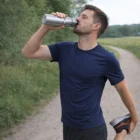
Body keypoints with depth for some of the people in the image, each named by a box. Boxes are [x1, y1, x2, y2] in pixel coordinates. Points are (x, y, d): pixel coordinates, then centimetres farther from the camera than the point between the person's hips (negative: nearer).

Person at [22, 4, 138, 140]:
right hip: (68, 127, 5)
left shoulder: (106, 58, -13)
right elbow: (29, 52, -4)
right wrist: (46, 27, -15)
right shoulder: (64, 49, -1)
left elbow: (123, 89, -2)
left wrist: (134, 117, 10)